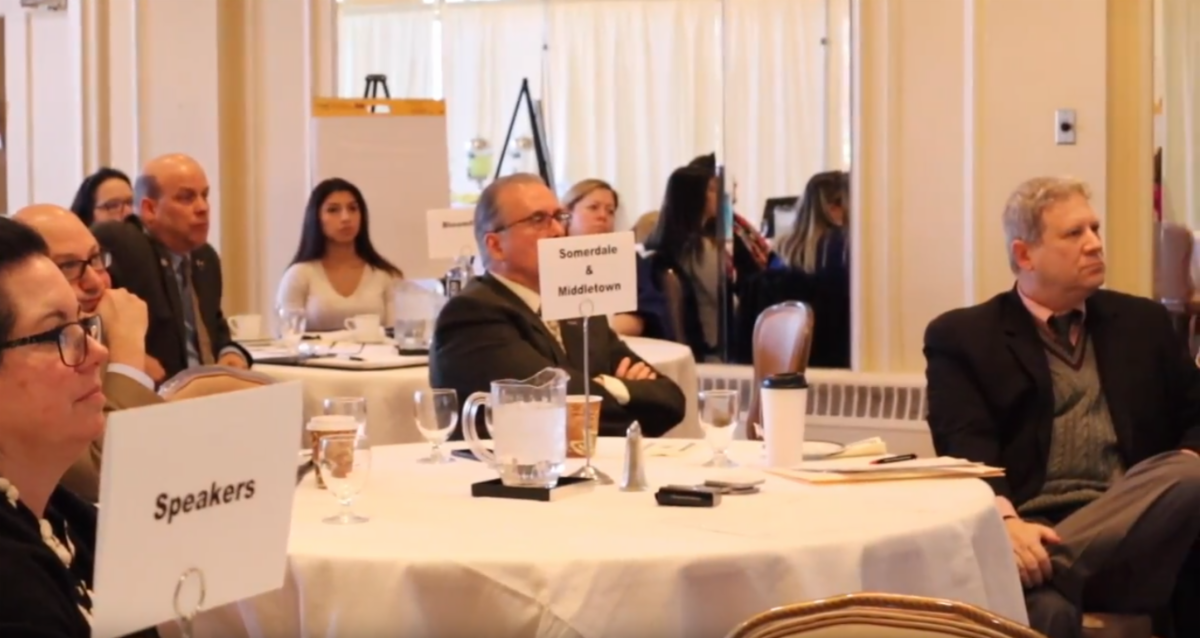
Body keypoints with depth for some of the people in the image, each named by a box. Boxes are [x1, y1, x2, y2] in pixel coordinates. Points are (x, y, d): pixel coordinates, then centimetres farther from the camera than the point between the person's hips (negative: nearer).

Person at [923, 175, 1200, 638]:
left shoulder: (1142, 322, 24)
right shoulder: (963, 336, 11)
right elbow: (965, 446, -3)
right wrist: (1006, 522, -25)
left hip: (1132, 527, 6)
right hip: (1034, 530, -6)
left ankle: (1040, 571, -36)